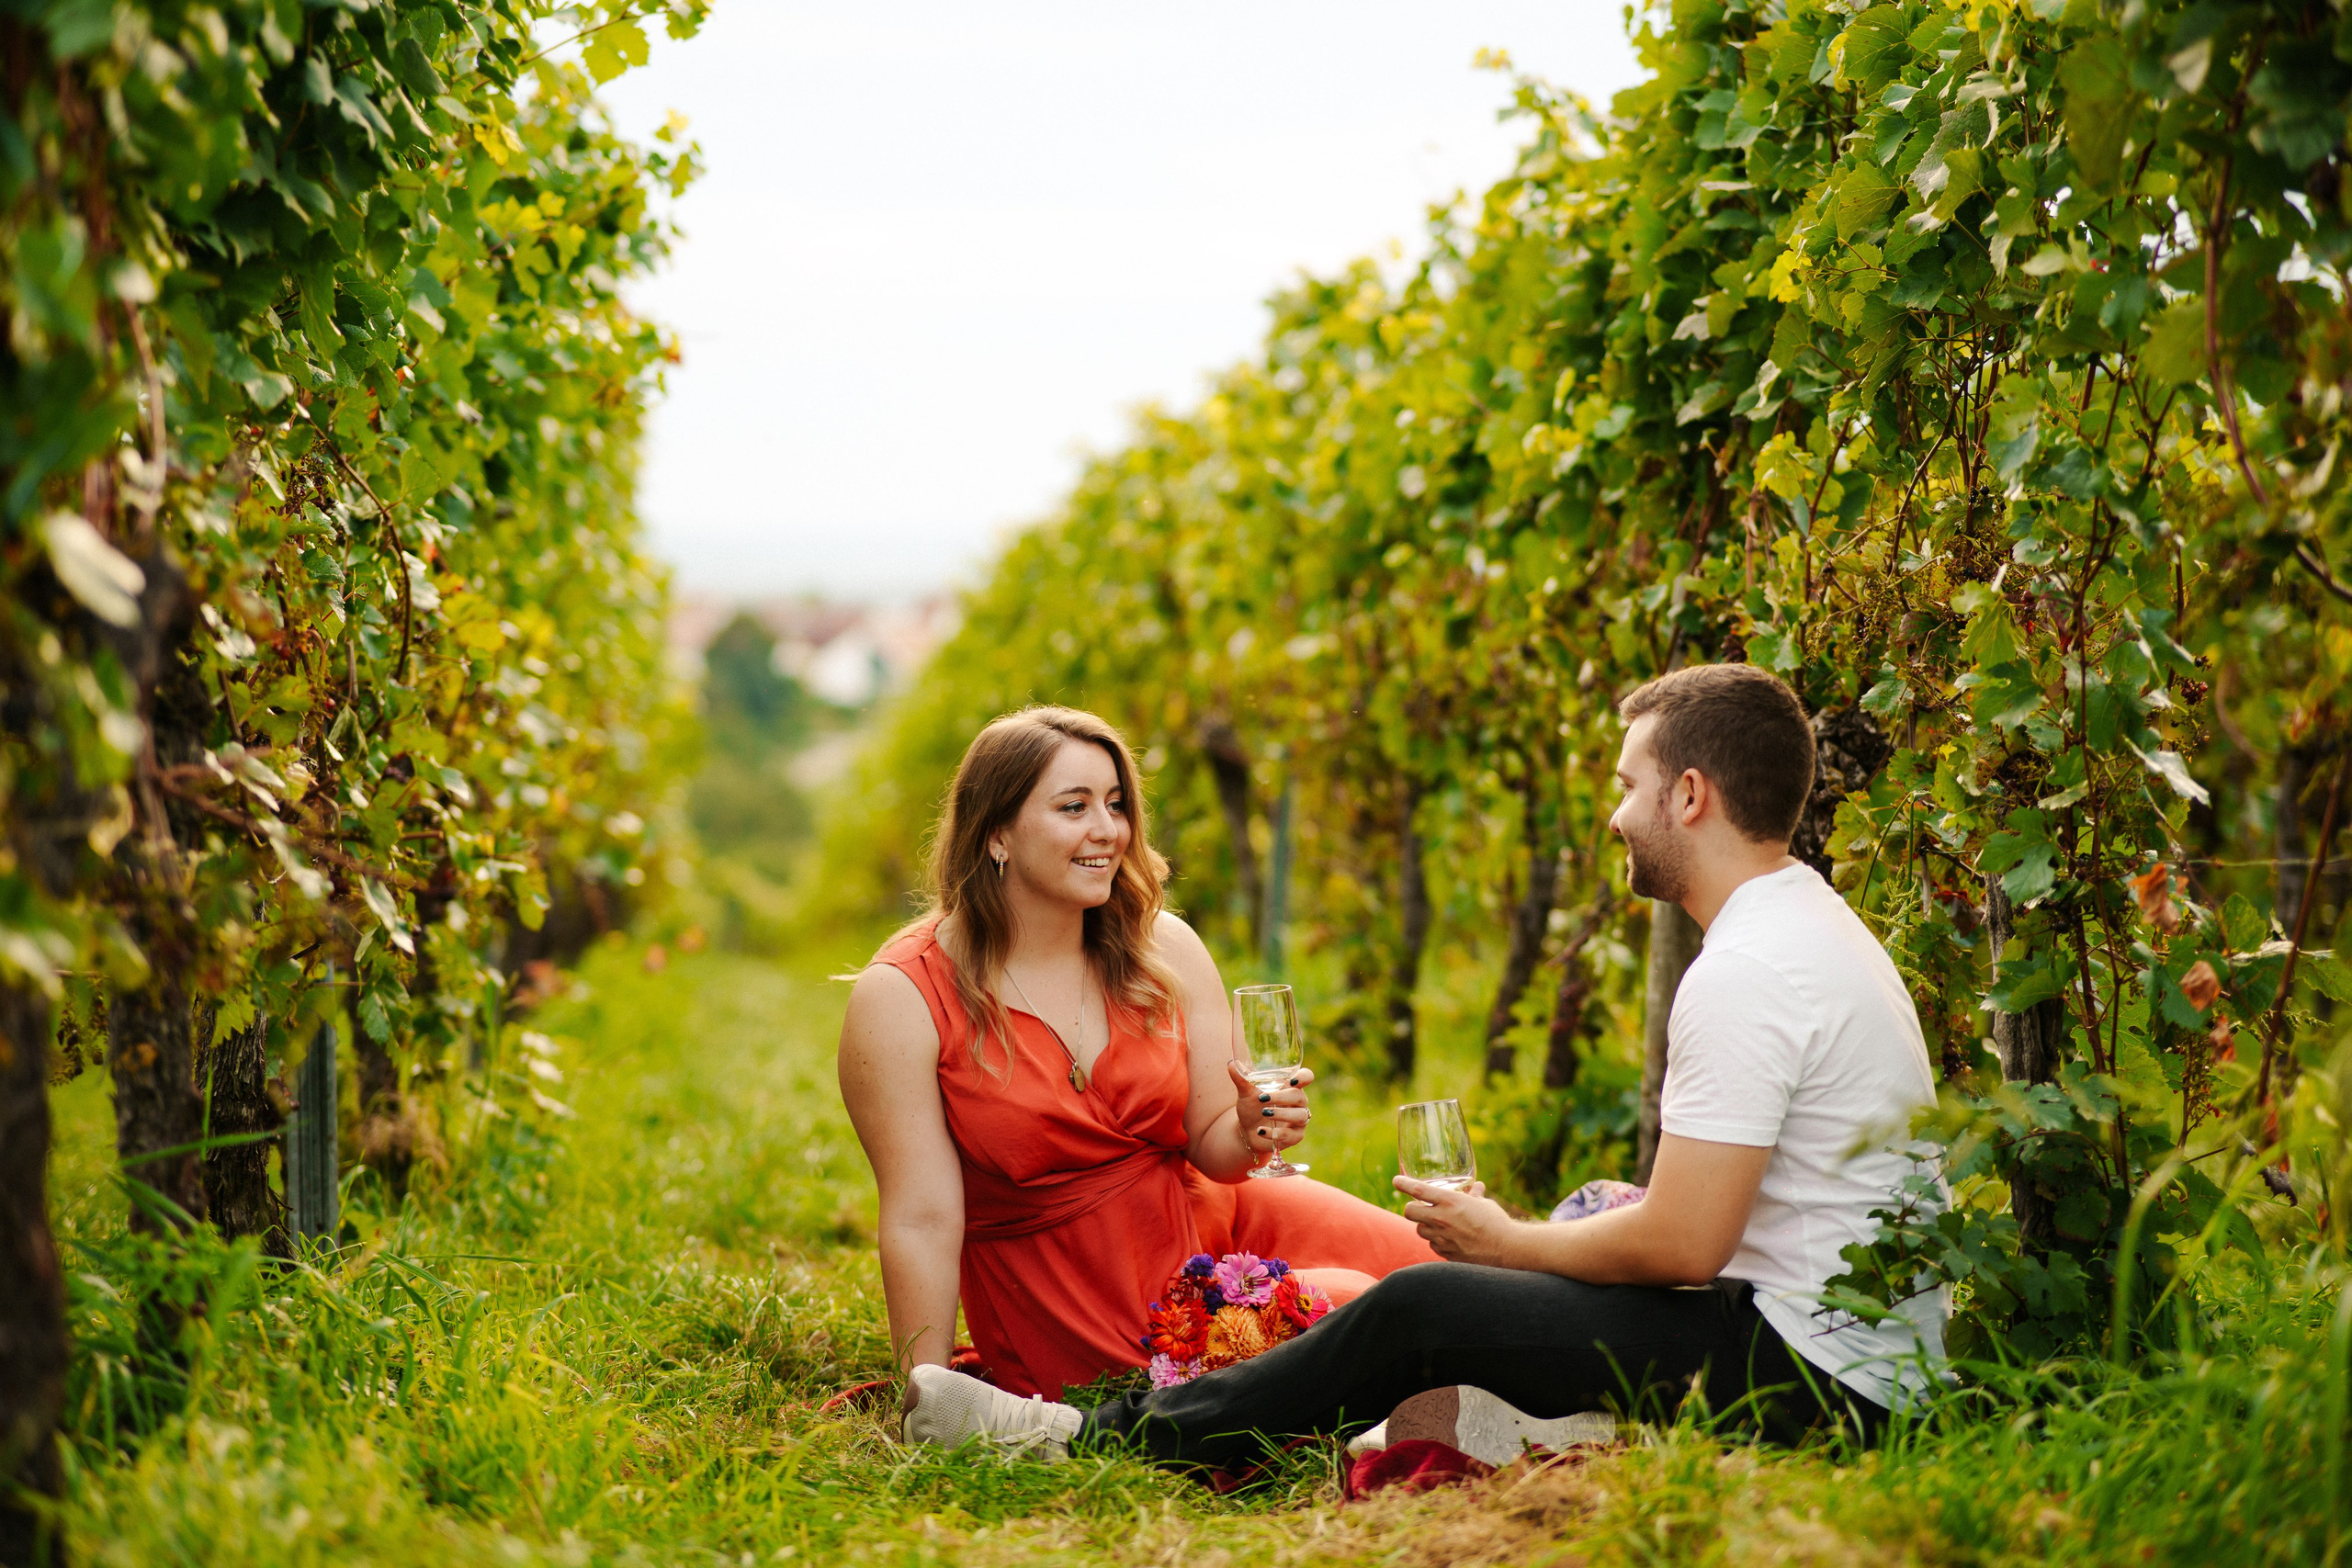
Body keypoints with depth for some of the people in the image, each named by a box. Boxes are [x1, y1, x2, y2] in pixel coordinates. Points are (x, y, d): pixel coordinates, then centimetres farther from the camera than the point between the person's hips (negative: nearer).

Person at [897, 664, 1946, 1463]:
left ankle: (1094, 1440, 1)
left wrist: (1505, 1242, -6)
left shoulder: (1744, 974, -19)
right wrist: (1526, 1235, 12)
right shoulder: (1817, 924, 15)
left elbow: (1681, 1245, -22)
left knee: (1421, 1308, -9)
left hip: (1814, 1374, -10)